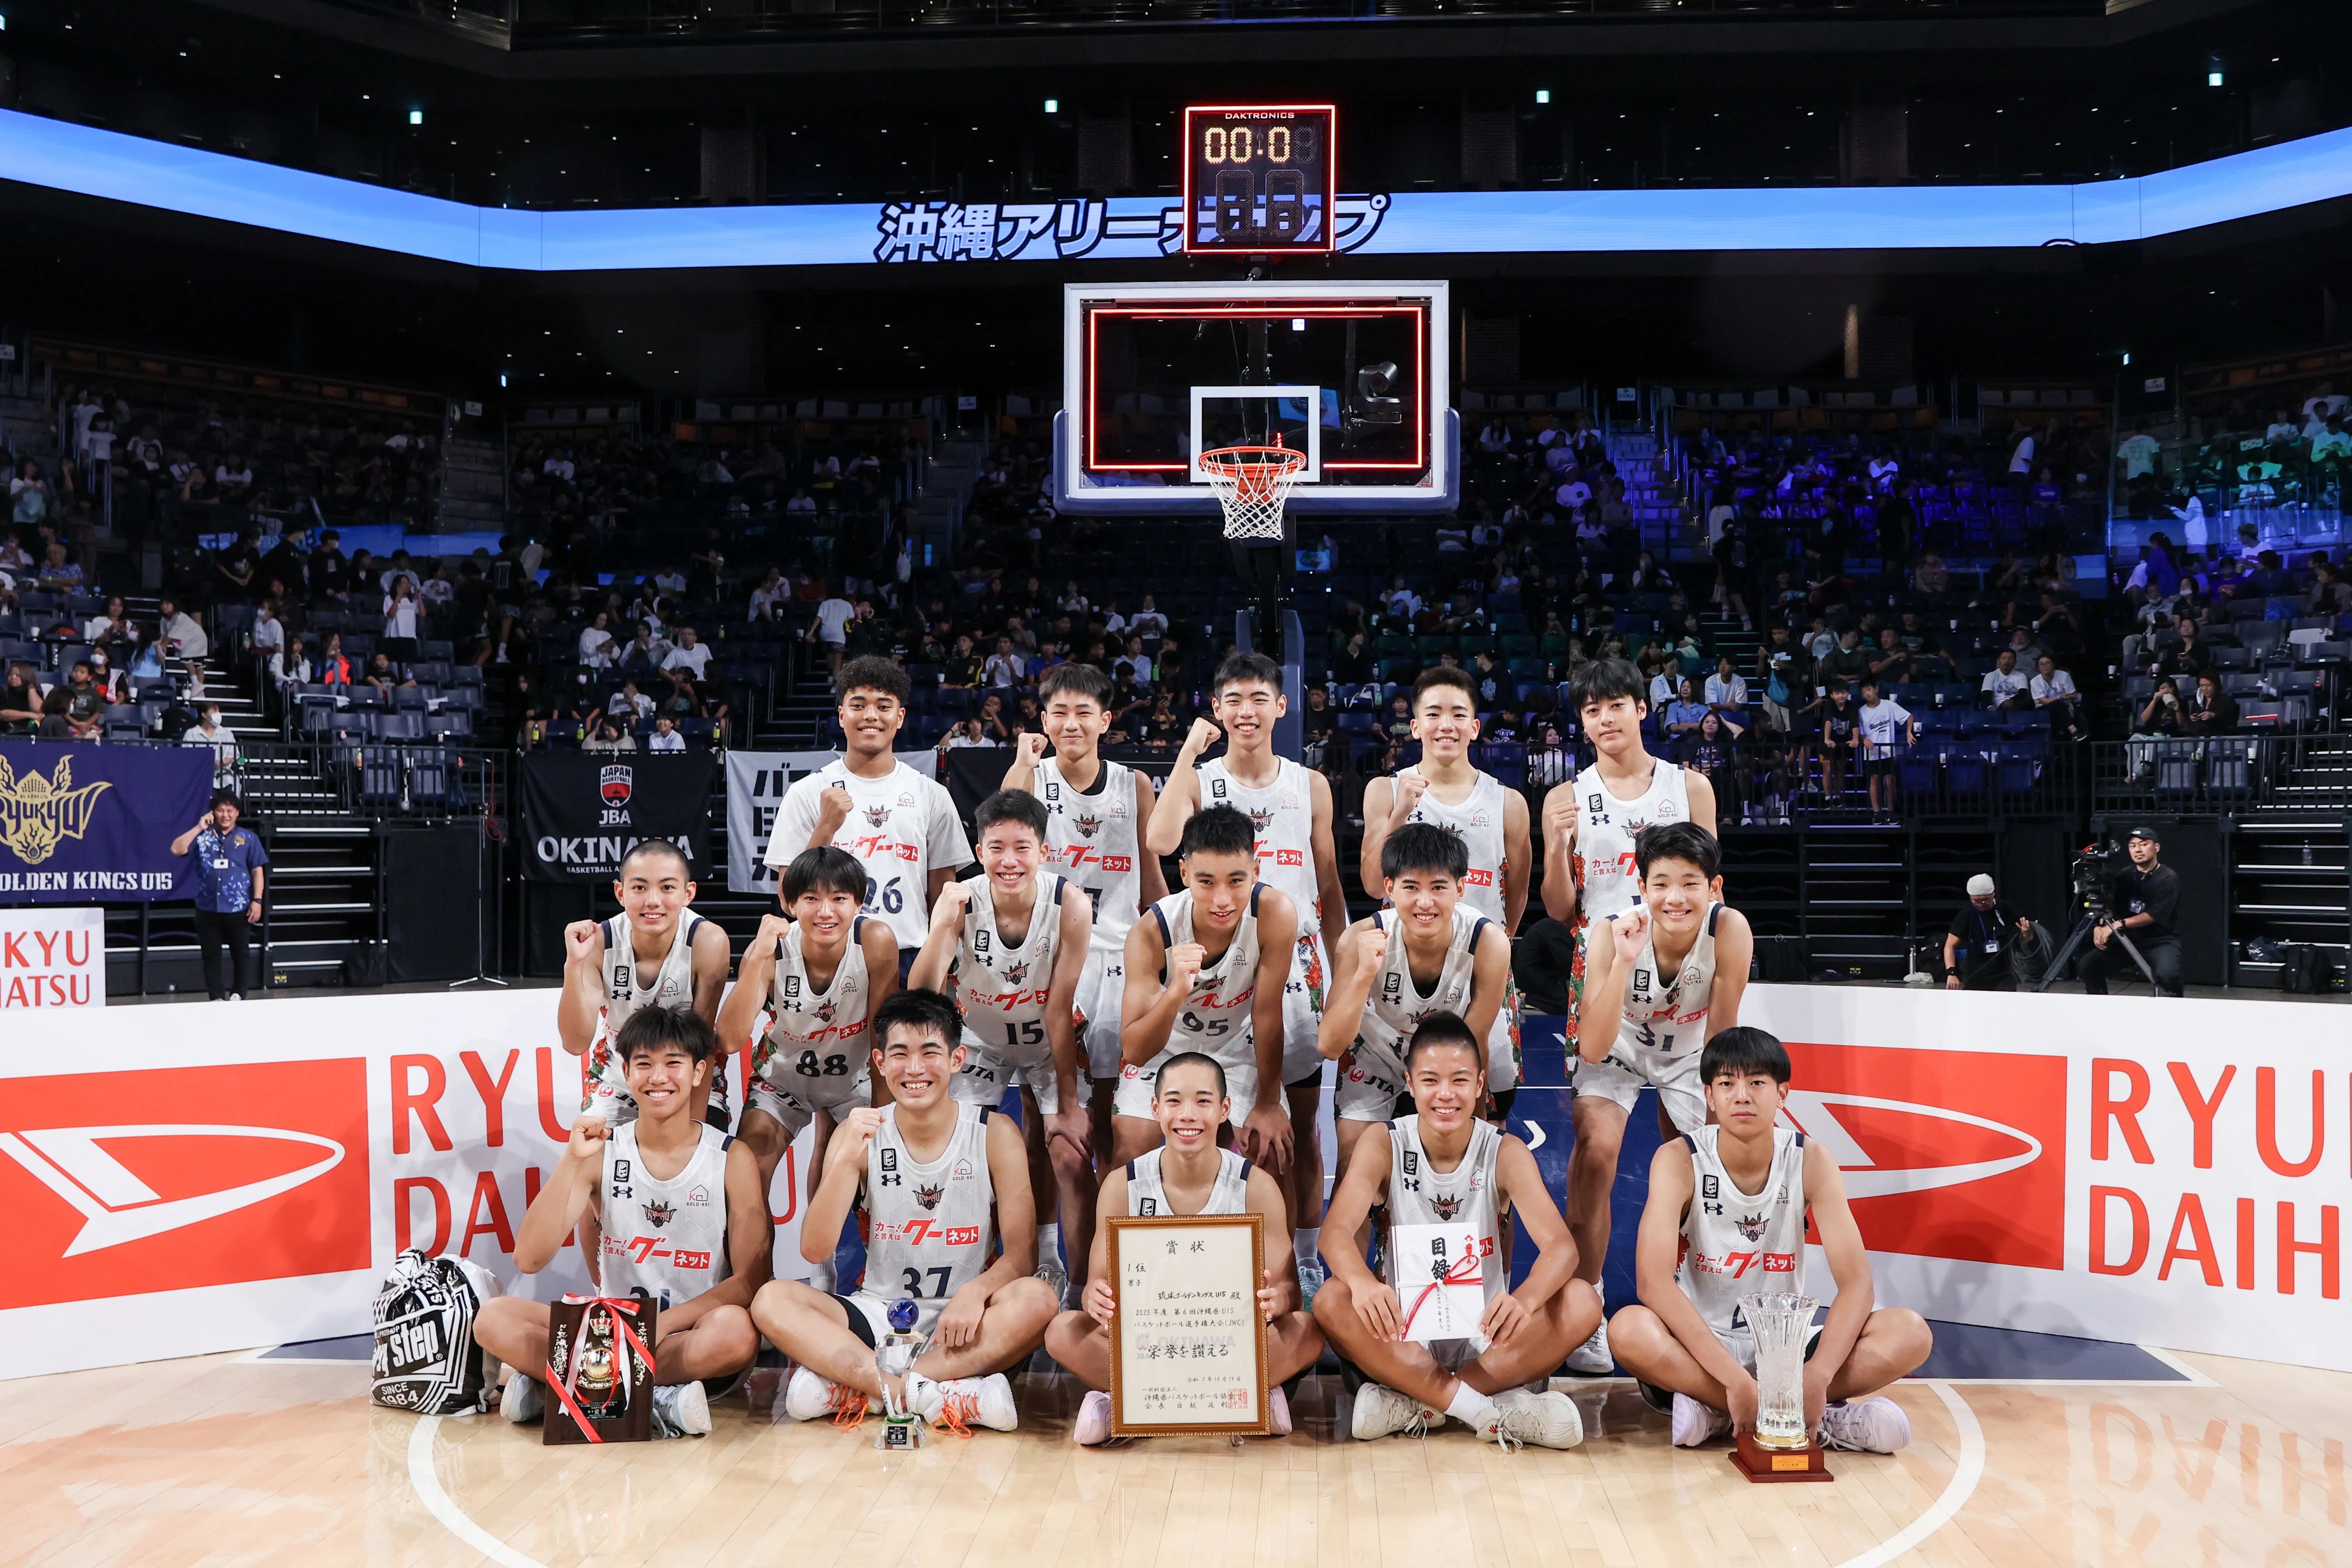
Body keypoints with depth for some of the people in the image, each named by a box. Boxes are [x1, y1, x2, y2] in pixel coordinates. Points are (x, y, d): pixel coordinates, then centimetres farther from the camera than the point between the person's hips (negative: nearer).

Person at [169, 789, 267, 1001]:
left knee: (240, 954, 7)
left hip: (239, 909, -1)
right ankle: (217, 998, 12)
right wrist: (199, 828, -9)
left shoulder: (249, 838, 3)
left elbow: (258, 871, 3)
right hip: (208, 909, 1)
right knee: (211, 956, 5)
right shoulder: (202, 837, 5)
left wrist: (257, 900, -4)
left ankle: (238, 994, 21)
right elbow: (176, 850, -7)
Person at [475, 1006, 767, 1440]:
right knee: (493, 1318, -19)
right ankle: (658, 1401, -25)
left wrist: (663, 1322, -20)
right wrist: (572, 1161, -19)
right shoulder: (602, 1152, 2)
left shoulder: (733, 1161, -3)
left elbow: (752, 1280, -7)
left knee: (736, 1329, -36)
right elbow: (529, 1259, -8)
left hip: (694, 1339, -2)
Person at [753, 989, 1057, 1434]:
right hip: (878, 1316, 1)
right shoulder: (860, 1134, -1)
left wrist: (975, 1292, -28)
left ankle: (842, 1384, -30)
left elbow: (1022, 1254, -7)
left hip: (963, 1325, -1)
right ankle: (952, 1396, -35)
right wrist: (847, 1159, -24)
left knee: (1037, 1300, -32)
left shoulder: (995, 1134, -3)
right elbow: (815, 1251, -10)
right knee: (771, 1301, -23)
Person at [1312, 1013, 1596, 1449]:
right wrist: (1362, 1282, -44)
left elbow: (1561, 1245, -18)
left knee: (1582, 1304, -25)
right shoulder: (1386, 1146, -5)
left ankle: (1412, 1405, -25)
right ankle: (1492, 1411, -30)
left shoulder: (1505, 1152, -6)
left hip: (1487, 1341, 1)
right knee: (1331, 1302, -30)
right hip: (1402, 1339, -1)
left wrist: (1525, 1299, -42)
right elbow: (1337, 1229, -20)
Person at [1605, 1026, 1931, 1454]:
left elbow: (1857, 1283, -12)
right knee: (1630, 1329, -36)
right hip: (1699, 1346, -3)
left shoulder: (1811, 1161, -6)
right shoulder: (1679, 1160, -14)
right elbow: (1653, 1280, -26)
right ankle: (1819, 1420, -28)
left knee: (1911, 1333, -20)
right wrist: (1735, 1378, -35)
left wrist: (1817, 1376, -30)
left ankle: (1716, 1413, -22)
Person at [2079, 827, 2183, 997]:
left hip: (2162, 942, -6)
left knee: (2167, 974, -37)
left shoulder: (2168, 878, -8)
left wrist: (2120, 924, -24)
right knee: (2087, 964, -11)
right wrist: (2099, 927, -16)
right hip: (2129, 941, 6)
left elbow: (2155, 915, -18)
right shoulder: (2125, 876, 8)